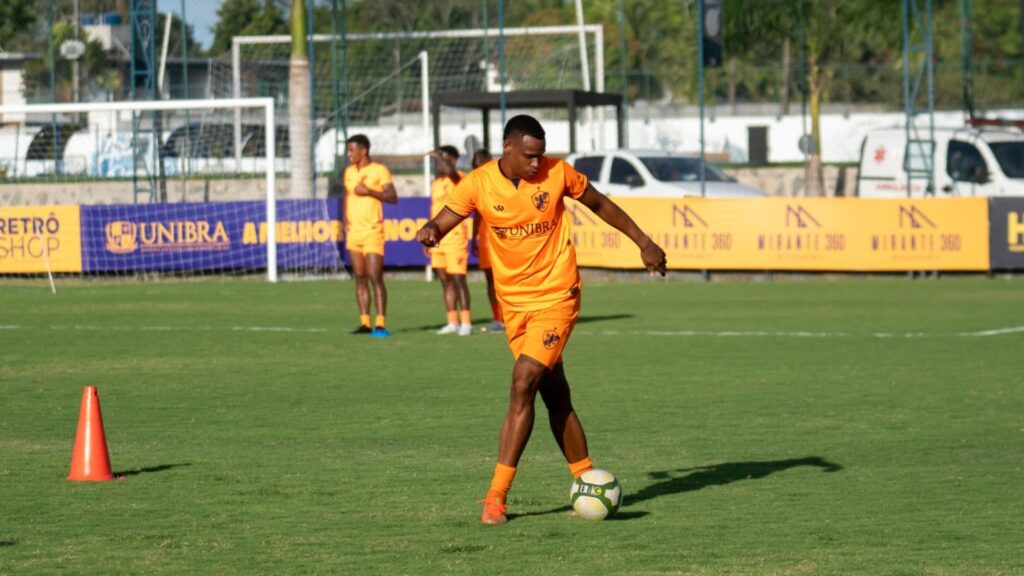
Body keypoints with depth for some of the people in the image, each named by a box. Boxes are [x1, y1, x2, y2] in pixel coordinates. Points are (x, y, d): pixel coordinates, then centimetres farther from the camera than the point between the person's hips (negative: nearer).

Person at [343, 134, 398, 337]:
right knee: (360, 278, 4)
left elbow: (393, 197, -8)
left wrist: (369, 191, -17)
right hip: (353, 231, 6)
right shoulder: (349, 172, 14)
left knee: (375, 278, -11)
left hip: (372, 231, -6)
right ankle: (364, 322, 5)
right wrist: (345, 222, 12)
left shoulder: (379, 170, -4)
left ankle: (380, 324, -12)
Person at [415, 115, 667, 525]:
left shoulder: (556, 172, -7)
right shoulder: (479, 183, -6)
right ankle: (586, 479, 26)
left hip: (556, 296, -3)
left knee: (523, 384, -15)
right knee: (554, 395, 10)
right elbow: (443, 222, -9)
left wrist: (643, 242, 13)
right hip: (514, 303, 3)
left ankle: (496, 497, -15)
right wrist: (429, 231, -34)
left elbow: (599, 204, 9)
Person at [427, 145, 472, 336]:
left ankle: (466, 322, -9)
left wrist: (438, 156, -15)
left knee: (458, 278, -9)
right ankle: (453, 322, 12)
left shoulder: (457, 178, -5)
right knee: (445, 281, 7)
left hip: (454, 236, -8)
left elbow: (449, 170, -30)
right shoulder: (436, 183, 18)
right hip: (438, 239, 8)